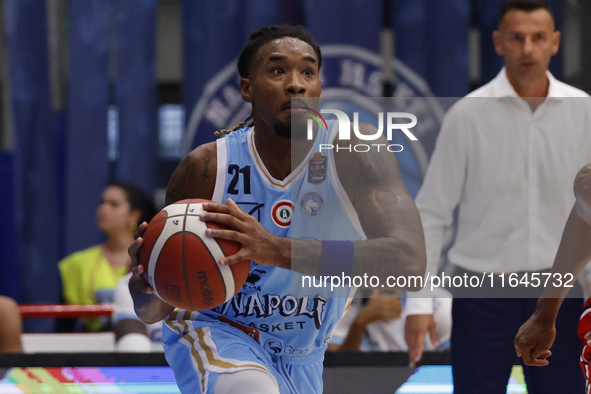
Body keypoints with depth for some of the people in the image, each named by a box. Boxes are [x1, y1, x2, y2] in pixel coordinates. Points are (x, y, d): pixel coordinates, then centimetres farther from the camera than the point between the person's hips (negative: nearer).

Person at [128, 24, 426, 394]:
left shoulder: (357, 151, -22)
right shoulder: (206, 168, -20)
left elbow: (409, 264, -39)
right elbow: (152, 311, -12)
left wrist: (280, 250, -49)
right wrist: (147, 283, -38)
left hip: (301, 360, 3)